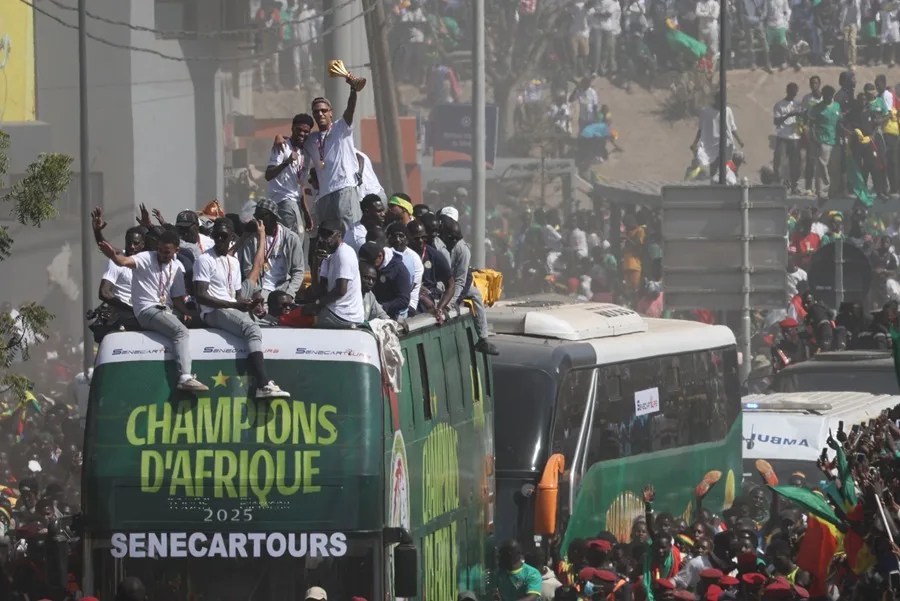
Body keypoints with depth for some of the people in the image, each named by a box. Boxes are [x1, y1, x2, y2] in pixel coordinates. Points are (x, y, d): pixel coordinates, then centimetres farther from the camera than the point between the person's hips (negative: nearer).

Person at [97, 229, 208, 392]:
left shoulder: (177, 268, 13)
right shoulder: (146, 259, -4)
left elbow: (177, 298, 15)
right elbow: (125, 261, -25)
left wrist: (189, 312, -4)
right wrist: (113, 256, -48)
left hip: (165, 311, 8)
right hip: (147, 310, -8)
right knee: (180, 331, -27)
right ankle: (185, 378, -35)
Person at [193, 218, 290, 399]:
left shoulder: (234, 262, 21)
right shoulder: (205, 260, -3)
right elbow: (200, 296, -12)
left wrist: (247, 304, -3)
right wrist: (234, 305, -16)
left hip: (233, 310, 8)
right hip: (213, 312, -8)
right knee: (252, 330, -28)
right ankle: (264, 385, -35)